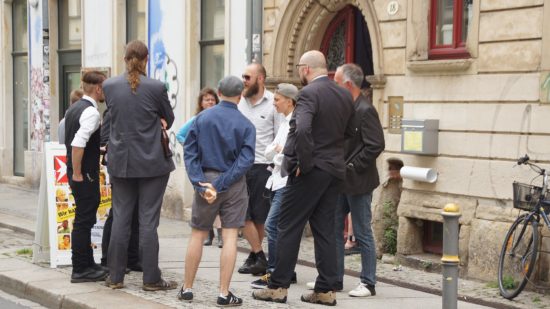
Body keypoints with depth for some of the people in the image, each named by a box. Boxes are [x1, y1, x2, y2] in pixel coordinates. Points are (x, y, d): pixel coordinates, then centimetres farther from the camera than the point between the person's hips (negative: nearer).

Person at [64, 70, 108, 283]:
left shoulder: (73, 108, 13)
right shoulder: (91, 112, -17)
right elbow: (77, 144, -27)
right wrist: (77, 173, -21)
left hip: (77, 172, 10)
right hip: (85, 175, -10)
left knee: (85, 219, 17)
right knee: (83, 220, -3)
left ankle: (87, 264, 26)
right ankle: (80, 270, 2)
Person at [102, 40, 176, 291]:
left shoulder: (109, 86, -1)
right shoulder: (156, 87, -11)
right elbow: (169, 119, 3)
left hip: (121, 162, 3)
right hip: (152, 163, -3)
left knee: (120, 219, 9)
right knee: (148, 221, 1)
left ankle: (115, 277, 14)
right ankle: (151, 279, 5)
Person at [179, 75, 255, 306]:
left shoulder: (202, 118, 0)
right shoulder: (246, 125, -4)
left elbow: (189, 153, -5)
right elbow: (245, 160, -12)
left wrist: (201, 183, -10)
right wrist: (220, 186, -14)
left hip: (206, 178, 2)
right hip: (234, 185, -2)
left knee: (197, 235, 11)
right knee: (230, 237, 0)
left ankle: (187, 288, 17)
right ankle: (224, 294, -1)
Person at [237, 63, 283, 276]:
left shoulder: (273, 103, -3)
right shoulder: (239, 102, 9)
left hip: (263, 165, -4)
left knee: (261, 216, 3)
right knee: (242, 214, -1)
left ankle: (254, 255, 16)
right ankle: (259, 257, 8)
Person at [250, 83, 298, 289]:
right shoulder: (285, 123, 18)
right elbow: (269, 153, 14)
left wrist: (280, 152, -10)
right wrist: (275, 149, -6)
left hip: (288, 181, -10)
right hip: (278, 180, 10)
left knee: (272, 225, -13)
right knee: (280, 227, 11)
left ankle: (272, 273, -9)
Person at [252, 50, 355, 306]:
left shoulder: (309, 93, -14)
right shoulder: (345, 96, 10)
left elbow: (302, 129, -28)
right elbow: (349, 132, 15)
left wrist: (304, 163, -19)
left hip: (310, 171, -7)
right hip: (335, 170, 7)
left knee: (289, 227, 1)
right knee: (325, 230, 11)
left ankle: (278, 287, 5)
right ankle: (326, 290, 11)